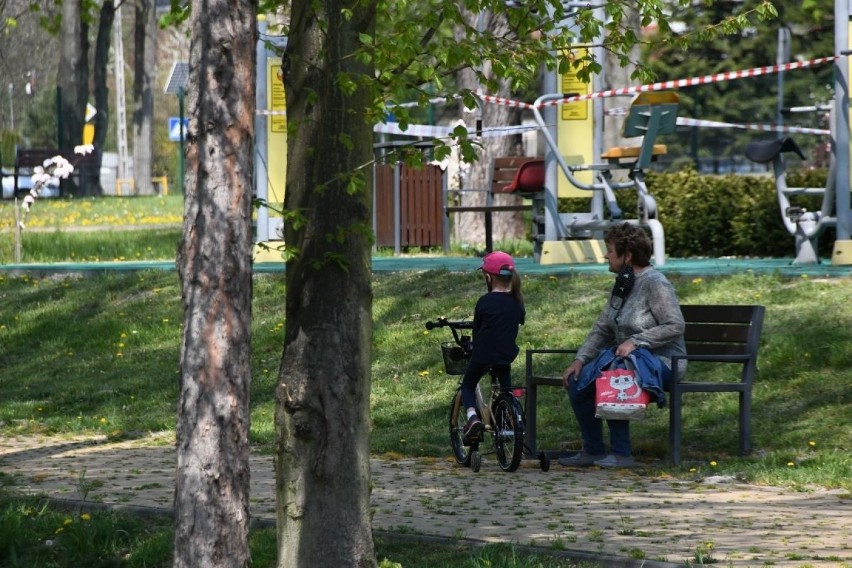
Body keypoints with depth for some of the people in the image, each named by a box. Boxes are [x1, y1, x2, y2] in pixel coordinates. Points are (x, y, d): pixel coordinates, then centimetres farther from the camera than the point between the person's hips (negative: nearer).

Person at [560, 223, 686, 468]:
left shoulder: (654, 283, -14)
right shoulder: (622, 284, 13)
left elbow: (675, 326, -20)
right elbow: (601, 329, 13)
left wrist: (635, 341, -24)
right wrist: (580, 359, 0)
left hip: (661, 362, -9)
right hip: (625, 358, 9)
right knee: (577, 380, -9)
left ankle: (621, 454, -21)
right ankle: (593, 450, -1)